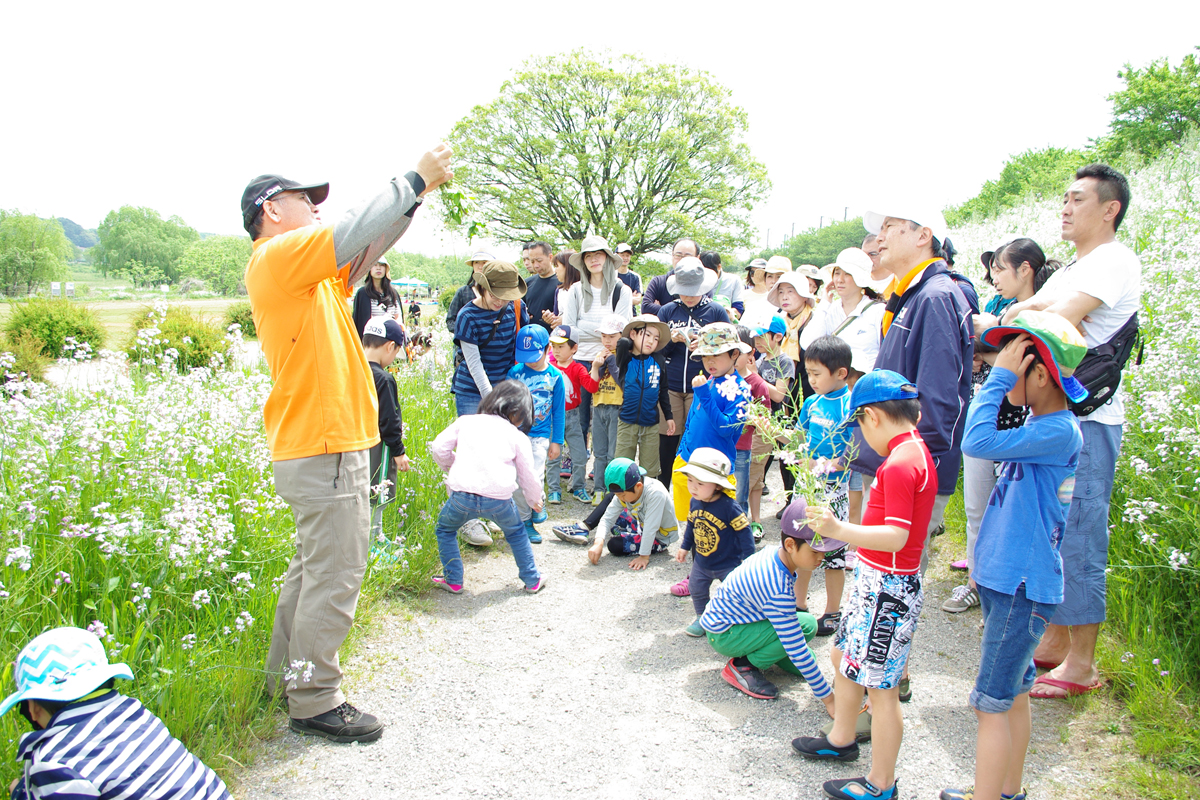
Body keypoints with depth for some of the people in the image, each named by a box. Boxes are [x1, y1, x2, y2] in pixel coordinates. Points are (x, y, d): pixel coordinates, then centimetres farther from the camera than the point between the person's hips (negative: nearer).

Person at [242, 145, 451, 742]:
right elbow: (355, 233, -21)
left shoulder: (311, 272, 18)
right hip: (325, 450, -10)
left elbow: (370, 246, 17)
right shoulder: (278, 257, -10)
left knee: (313, 568, 19)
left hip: (319, 444, 10)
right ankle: (315, 703, 7)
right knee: (334, 576, -4)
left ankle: (287, 677, 32)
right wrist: (416, 178, -12)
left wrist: (420, 189, 6)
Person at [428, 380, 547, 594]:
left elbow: (438, 448, 10)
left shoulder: (465, 421, 16)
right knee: (515, 532, 29)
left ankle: (453, 580, 30)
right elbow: (528, 476, 18)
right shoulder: (519, 438, 14)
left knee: (445, 530, 29)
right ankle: (532, 580, 35)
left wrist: (450, 466, 30)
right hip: (499, 498, 0)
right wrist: (535, 500, 37)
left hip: (463, 494, 0)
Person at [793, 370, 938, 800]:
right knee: (844, 656, 24)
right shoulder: (915, 450, 8)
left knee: (881, 687, 1)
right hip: (874, 579, 11)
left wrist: (839, 530, -35)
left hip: (887, 587, -11)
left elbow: (896, 536, -29)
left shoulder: (900, 464, -23)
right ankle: (841, 739, 43)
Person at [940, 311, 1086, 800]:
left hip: (1023, 587, -10)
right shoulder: (1042, 430, 10)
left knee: (992, 703, -3)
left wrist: (999, 375, -23)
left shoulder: (1060, 433, -20)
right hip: (1012, 580, 10)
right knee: (1015, 694, 20)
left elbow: (979, 442, -32)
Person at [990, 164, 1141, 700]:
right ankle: (1054, 642, 25)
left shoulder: (1115, 260, -10)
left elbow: (1056, 323, -20)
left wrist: (1039, 316, -2)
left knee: (1078, 538, -5)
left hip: (1087, 419, -9)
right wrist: (1037, 312, -7)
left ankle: (1081, 665, 6)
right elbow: (1016, 314, 13)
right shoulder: (1073, 268, 21)